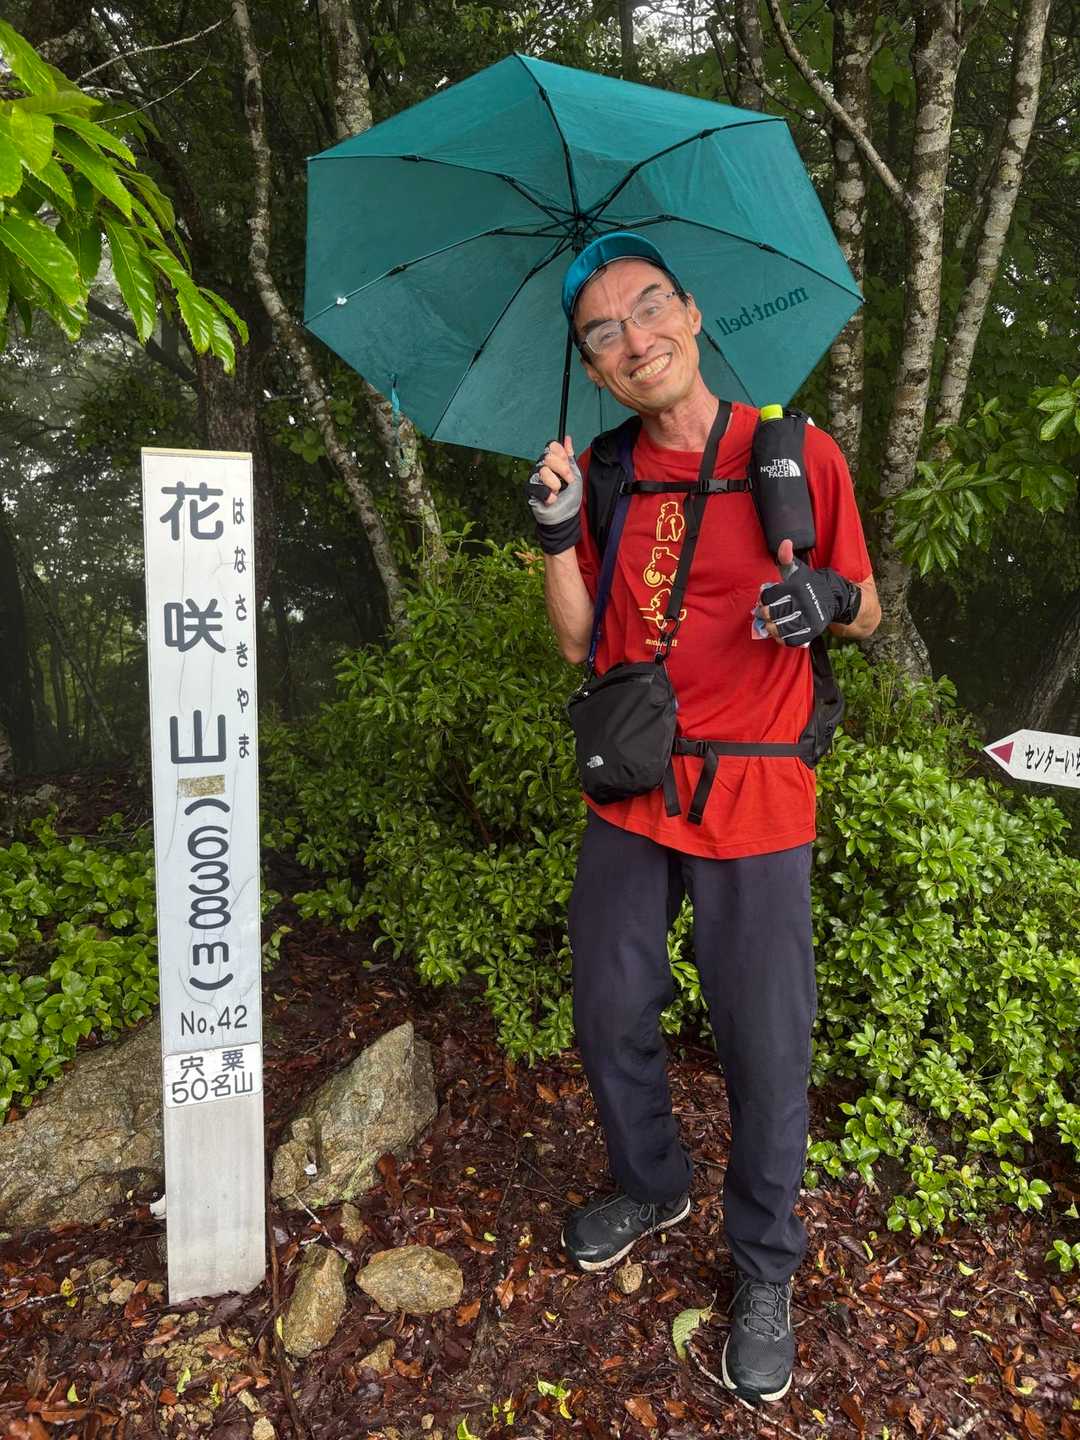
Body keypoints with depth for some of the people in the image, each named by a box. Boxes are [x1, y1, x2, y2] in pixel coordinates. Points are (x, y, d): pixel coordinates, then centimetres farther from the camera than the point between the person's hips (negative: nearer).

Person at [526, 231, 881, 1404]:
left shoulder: (797, 455, -6)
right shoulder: (611, 479, 5)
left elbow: (866, 613, 1)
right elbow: (579, 645, 4)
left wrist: (831, 597, -22)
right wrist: (557, 534, -10)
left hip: (754, 809, -3)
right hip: (630, 801, 4)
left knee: (765, 1052, 5)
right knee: (610, 1020, 16)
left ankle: (763, 1269, 32)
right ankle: (650, 1187, 45)